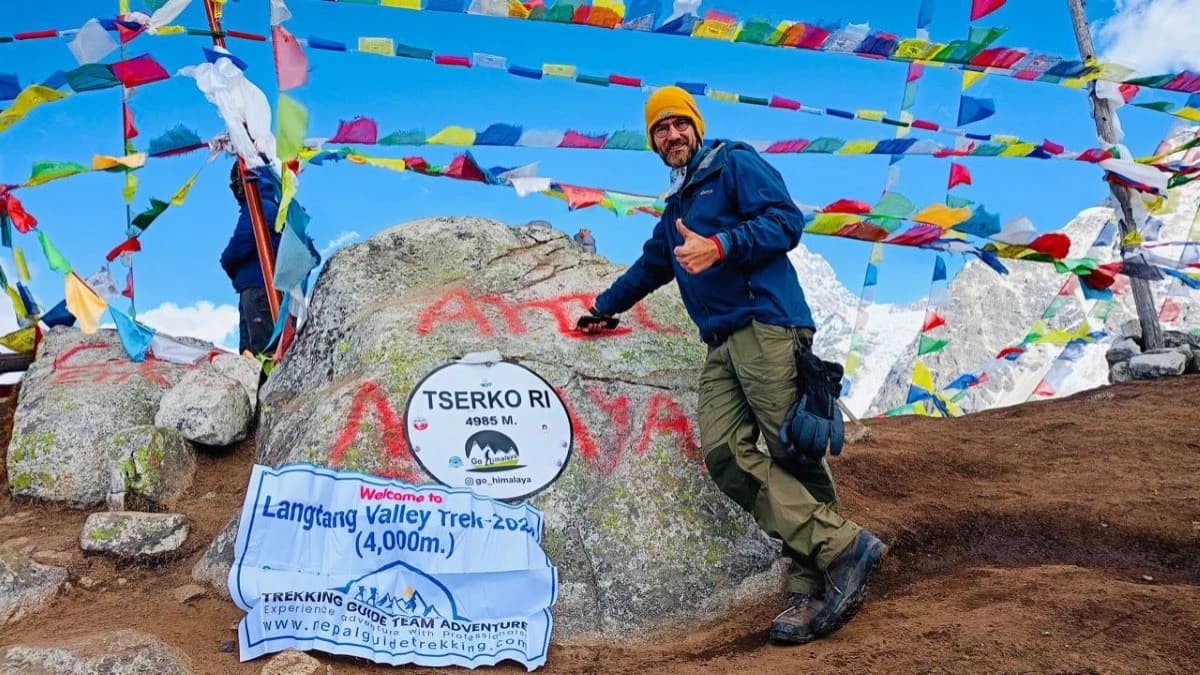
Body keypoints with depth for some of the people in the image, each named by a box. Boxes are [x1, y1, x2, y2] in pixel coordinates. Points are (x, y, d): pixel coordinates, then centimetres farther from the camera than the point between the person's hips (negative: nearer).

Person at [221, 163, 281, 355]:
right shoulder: (271, 205, 21)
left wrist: (227, 262, 2)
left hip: (257, 288, -10)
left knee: (263, 349, -13)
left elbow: (240, 245, -18)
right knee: (247, 351, 12)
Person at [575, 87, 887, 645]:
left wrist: (720, 247, -17)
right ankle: (841, 548, -19)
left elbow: (786, 220, -6)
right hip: (722, 346, 6)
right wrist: (603, 307, 59)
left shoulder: (735, 164, 8)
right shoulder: (675, 209, 31)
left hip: (766, 326, -6)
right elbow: (650, 267, 47)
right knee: (726, 455, -15)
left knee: (794, 450, -14)